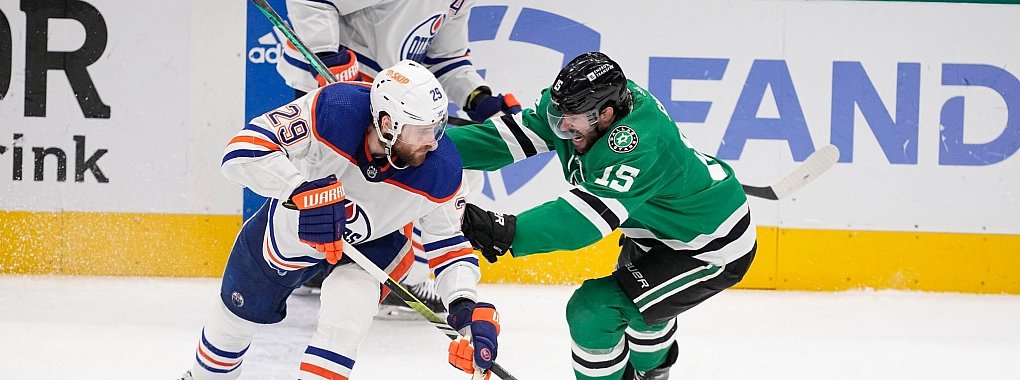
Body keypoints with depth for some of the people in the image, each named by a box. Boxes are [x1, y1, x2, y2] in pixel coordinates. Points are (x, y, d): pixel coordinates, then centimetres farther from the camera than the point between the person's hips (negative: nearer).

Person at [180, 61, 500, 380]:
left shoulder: (440, 170, -31)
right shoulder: (333, 110, -40)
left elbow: (450, 243, -17)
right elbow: (242, 150, -42)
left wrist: (466, 308, -32)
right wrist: (302, 190, -55)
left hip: (374, 242, 0)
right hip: (290, 221, 0)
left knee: (347, 309, -31)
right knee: (241, 311, 21)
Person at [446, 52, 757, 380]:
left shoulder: (639, 146, -38)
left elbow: (591, 214, -46)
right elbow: (513, 134, -12)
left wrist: (509, 232, -56)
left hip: (712, 249, -10)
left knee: (594, 310, -17)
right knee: (634, 293, 34)